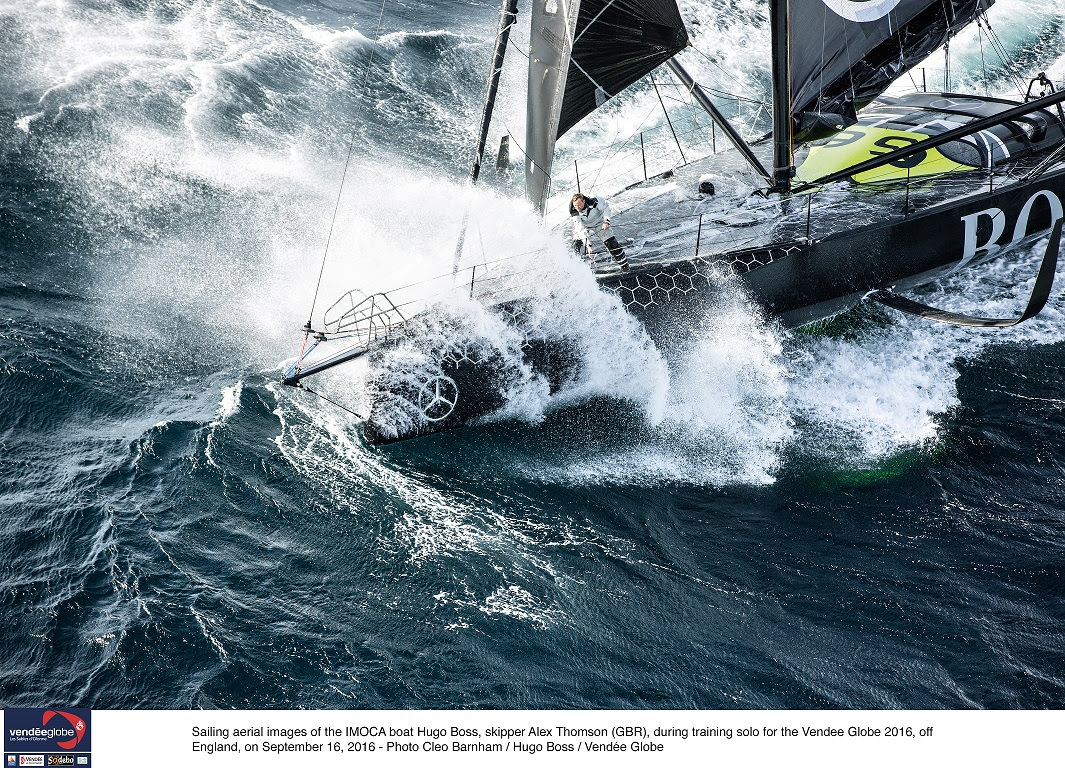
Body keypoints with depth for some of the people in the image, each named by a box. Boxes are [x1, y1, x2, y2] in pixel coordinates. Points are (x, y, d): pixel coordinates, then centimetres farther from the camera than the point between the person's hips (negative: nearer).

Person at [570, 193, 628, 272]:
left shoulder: (593, 202, -35)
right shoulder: (574, 212, -34)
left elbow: (606, 207, -14)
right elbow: (580, 229, -39)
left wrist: (606, 220, -28)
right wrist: (588, 244, -47)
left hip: (599, 223, -1)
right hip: (584, 226, 1)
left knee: (612, 244, -4)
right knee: (576, 244, -21)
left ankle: (624, 264, 12)